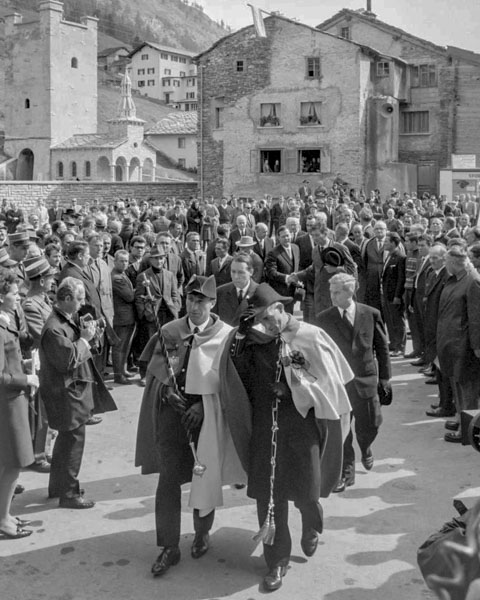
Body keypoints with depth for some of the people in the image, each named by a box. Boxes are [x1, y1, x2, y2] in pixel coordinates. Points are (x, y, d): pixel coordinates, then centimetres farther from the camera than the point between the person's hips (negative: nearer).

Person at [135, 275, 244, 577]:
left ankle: (202, 534, 36)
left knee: (204, 477, 12)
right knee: (169, 477, -1)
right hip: (172, 406, 1)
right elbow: (155, 366, 6)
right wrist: (169, 390, -11)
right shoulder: (169, 331, 3)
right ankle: (170, 547, 9)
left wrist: (202, 405, -14)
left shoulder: (225, 335, -5)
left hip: (206, 411, -1)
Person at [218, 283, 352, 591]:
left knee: (305, 491, 5)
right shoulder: (257, 340, 0)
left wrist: (293, 382, -14)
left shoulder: (311, 336, -8)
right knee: (268, 494, 4)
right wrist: (239, 335, -12)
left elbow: (328, 381, -5)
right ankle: (277, 560, 20)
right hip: (266, 424, 3)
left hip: (304, 422, -2)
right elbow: (233, 372, -2)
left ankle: (312, 528, 42)